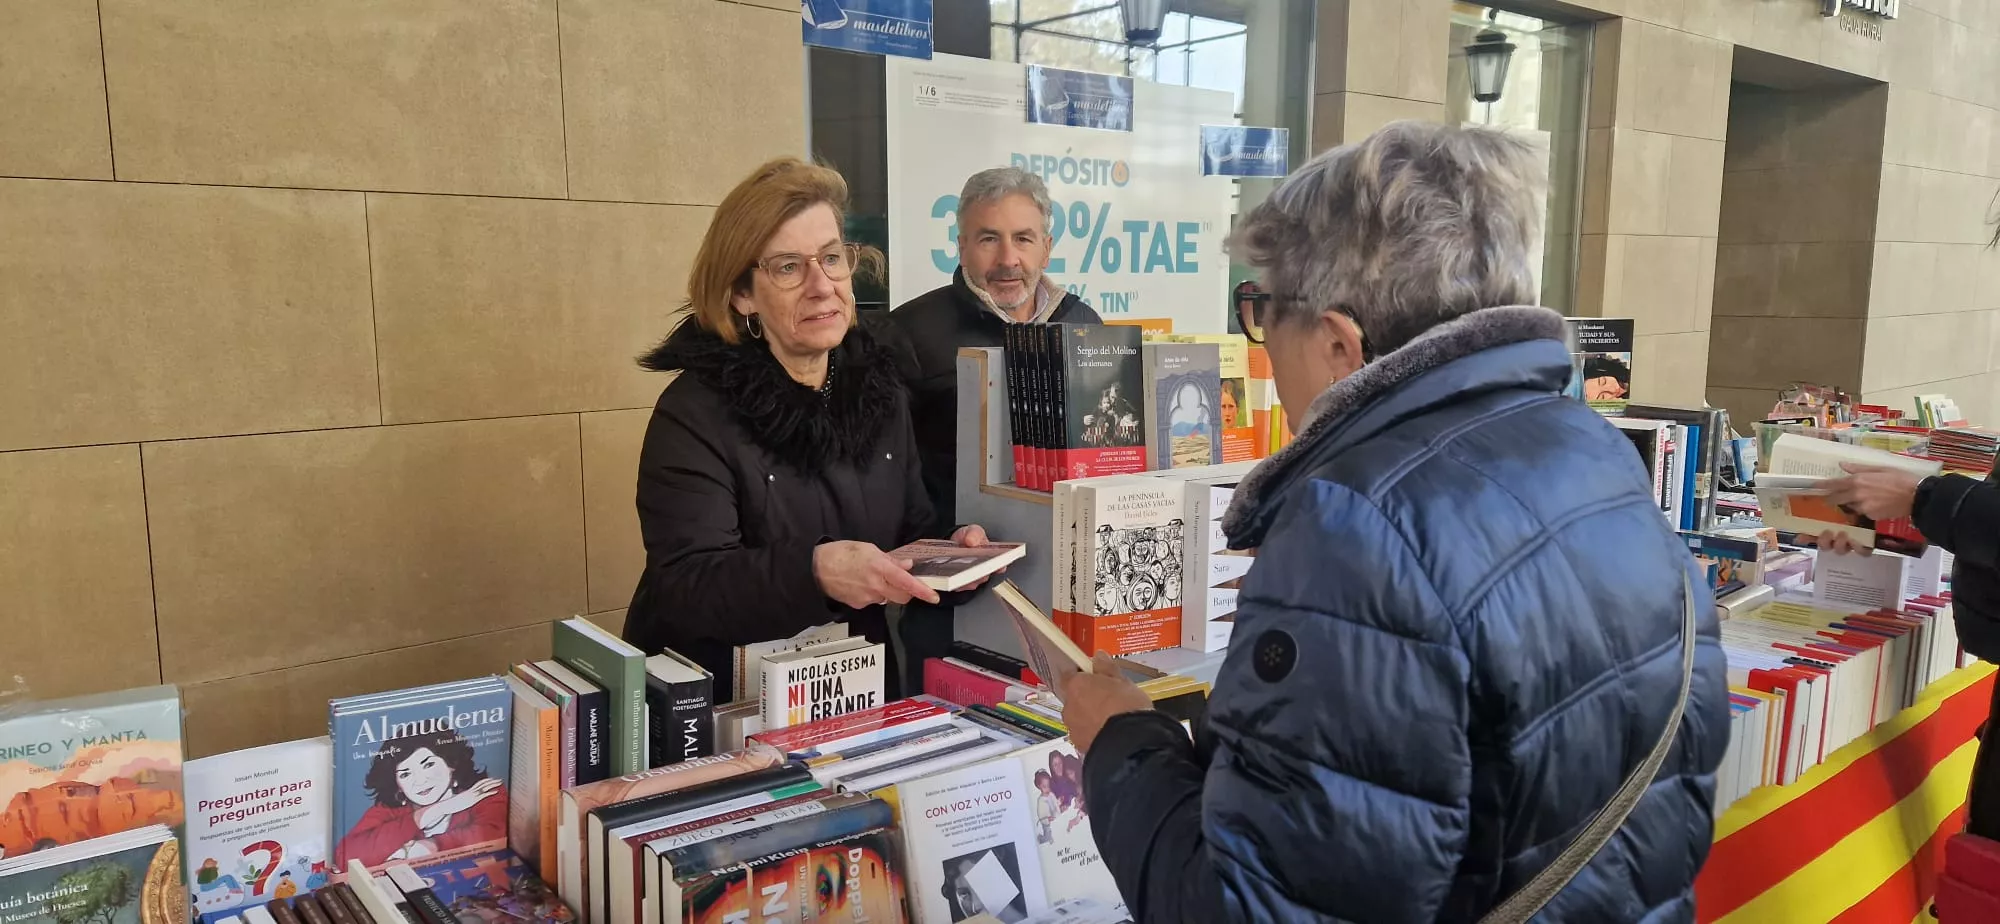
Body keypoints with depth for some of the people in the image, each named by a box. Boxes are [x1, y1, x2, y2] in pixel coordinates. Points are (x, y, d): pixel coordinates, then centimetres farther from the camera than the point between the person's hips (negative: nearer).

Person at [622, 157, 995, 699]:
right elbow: (683, 588, -18)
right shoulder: (694, 413, -10)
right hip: (725, 706, -4)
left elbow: (913, 532, 15)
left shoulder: (879, 389, 8)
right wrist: (813, 572, -34)